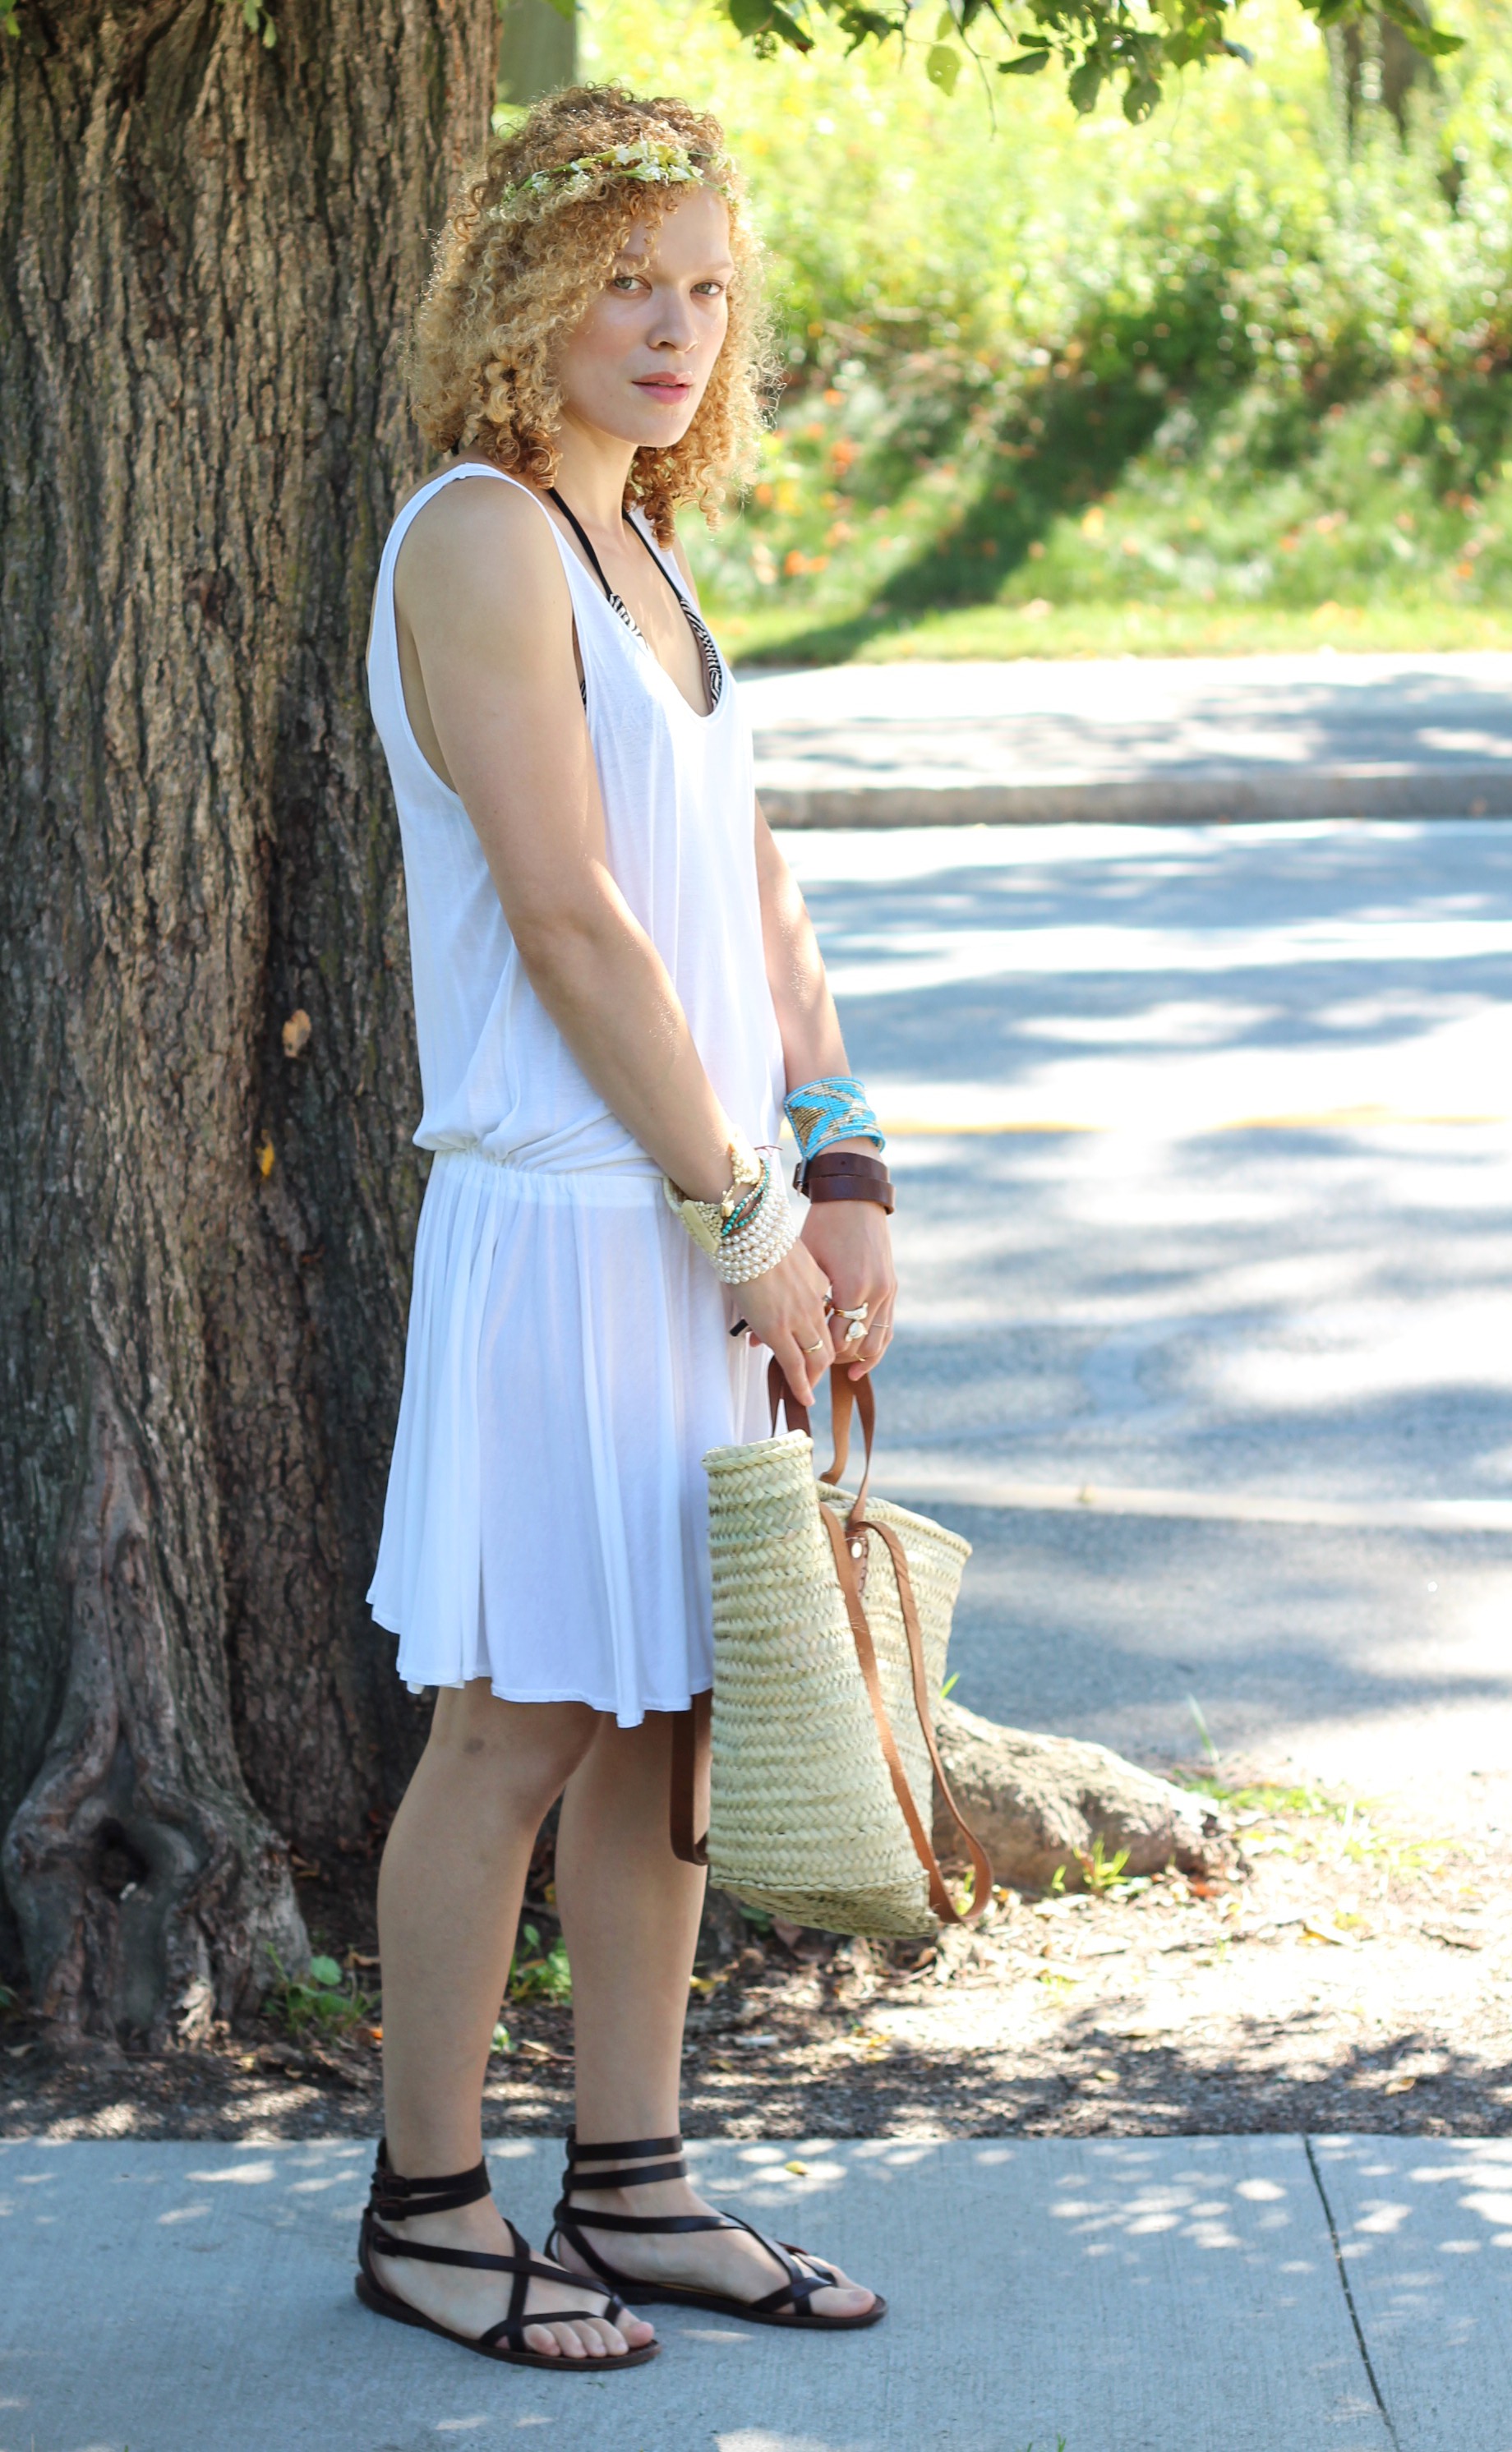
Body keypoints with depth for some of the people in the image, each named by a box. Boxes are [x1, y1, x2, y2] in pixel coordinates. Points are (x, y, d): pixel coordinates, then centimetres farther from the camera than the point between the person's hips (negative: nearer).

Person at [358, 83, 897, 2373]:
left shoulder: (638, 548, 15)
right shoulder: (479, 540, -13)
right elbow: (570, 920, -18)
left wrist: (843, 1176, 6)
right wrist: (740, 1210, -14)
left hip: (709, 1218, 9)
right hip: (565, 1220, -8)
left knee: (668, 1717, 12)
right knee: (521, 1728, 0)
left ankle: (631, 2186, 21)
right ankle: (427, 2206, 13)